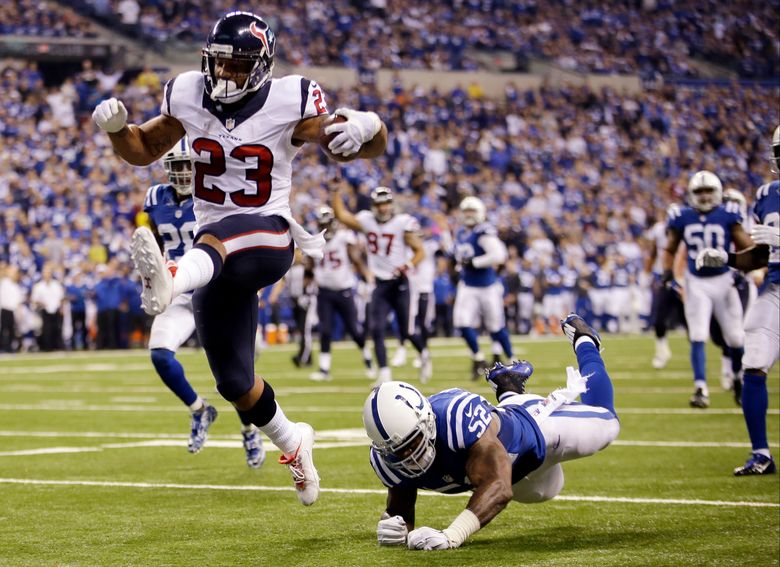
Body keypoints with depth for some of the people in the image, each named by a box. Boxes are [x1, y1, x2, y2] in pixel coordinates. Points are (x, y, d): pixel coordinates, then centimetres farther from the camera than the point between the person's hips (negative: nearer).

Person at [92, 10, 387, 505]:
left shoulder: (289, 104, -8)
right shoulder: (188, 97, 2)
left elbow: (373, 147, -5)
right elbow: (143, 150, 16)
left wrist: (364, 127, -29)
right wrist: (116, 127, -5)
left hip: (268, 238, -5)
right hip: (216, 253, 5)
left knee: (216, 236, -42)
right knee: (234, 381, 9)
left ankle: (170, 281, -75)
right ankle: (293, 443, 35)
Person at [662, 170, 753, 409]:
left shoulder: (728, 216, -7)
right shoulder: (682, 218, -2)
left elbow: (746, 247, 1)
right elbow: (670, 249, 11)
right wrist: (668, 270, -4)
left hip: (723, 281, 0)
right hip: (696, 283, 0)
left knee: (735, 337, 8)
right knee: (698, 337, -8)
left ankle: (739, 377, 33)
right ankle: (701, 389, -8)